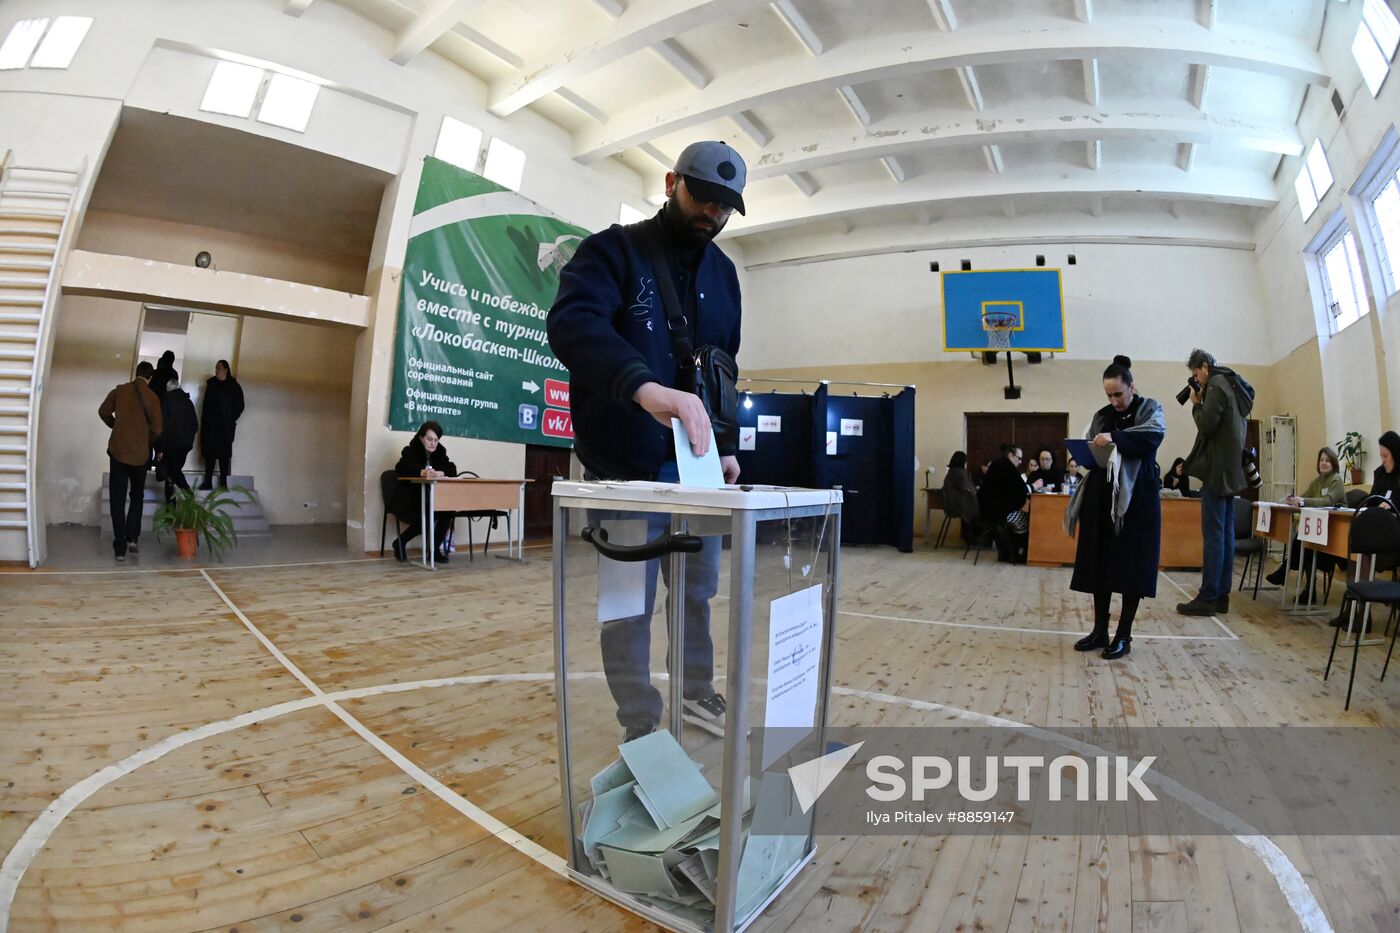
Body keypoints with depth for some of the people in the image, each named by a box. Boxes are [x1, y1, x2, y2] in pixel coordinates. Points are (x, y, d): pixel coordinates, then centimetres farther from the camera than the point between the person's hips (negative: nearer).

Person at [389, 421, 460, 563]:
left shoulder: (440, 451, 7)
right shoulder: (410, 451, -7)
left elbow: (452, 469, -8)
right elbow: (402, 469, -28)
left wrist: (440, 473, -32)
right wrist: (423, 472, -47)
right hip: (409, 500, -5)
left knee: (449, 510, -23)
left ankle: (435, 548, -7)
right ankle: (400, 542, -4)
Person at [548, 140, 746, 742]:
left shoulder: (723, 273, 14)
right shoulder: (613, 250, -5)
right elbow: (571, 322, -25)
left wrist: (726, 443, 9)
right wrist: (645, 385, -43)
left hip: (695, 464, 6)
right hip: (626, 467, -5)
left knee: (698, 590, 16)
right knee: (629, 603, 3)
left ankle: (697, 694, 38)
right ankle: (640, 728, 21)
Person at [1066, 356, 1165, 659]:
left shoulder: (1150, 409, 0)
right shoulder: (1101, 416, 13)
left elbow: (1154, 435, -21)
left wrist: (1116, 438, -36)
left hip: (1137, 497, -4)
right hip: (1103, 497, 4)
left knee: (1132, 565, -1)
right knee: (1099, 563, 4)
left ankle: (1124, 636, 6)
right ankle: (1100, 630, 12)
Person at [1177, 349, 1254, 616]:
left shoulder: (1216, 386, -9)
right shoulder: (1232, 386, 19)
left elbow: (1206, 427, -16)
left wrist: (1196, 404, -1)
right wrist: (1202, 403, 11)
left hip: (1218, 469, -9)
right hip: (1230, 470, 9)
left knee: (1213, 535, -9)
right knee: (1226, 534, 8)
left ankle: (1208, 598, -7)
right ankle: (1221, 595, 11)